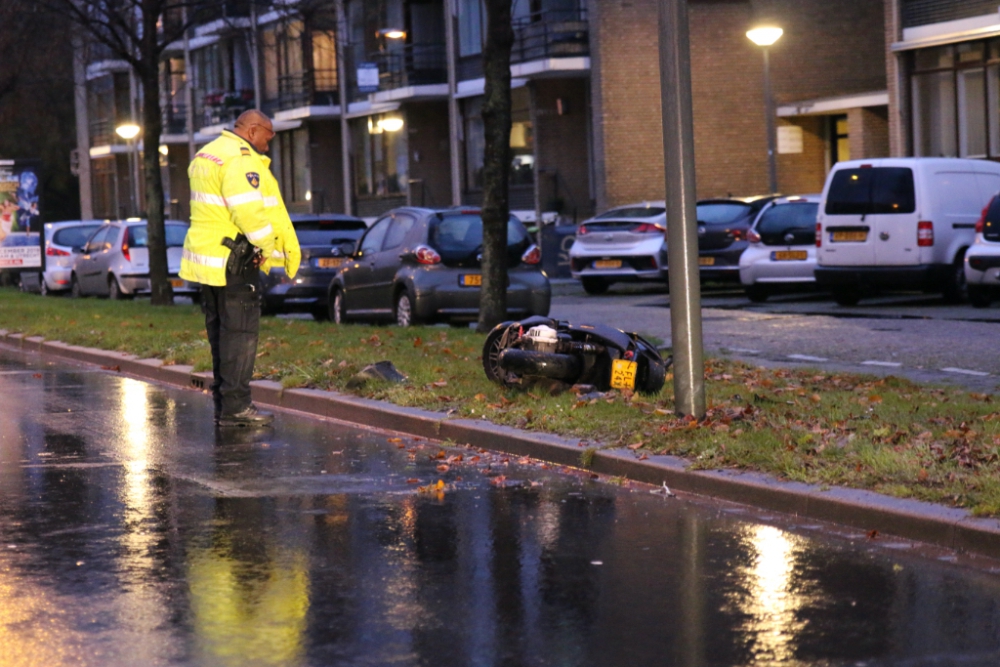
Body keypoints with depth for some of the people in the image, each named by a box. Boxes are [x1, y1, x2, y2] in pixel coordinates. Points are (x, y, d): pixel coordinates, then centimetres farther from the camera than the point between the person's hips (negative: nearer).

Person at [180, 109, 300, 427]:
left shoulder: (205, 155, 17)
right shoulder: (240, 160, -16)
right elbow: (248, 211, -25)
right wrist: (268, 246, -10)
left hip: (206, 255, 10)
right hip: (233, 260, -10)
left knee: (220, 330, 14)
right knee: (240, 331, -6)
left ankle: (223, 404, 19)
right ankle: (235, 406, -6)